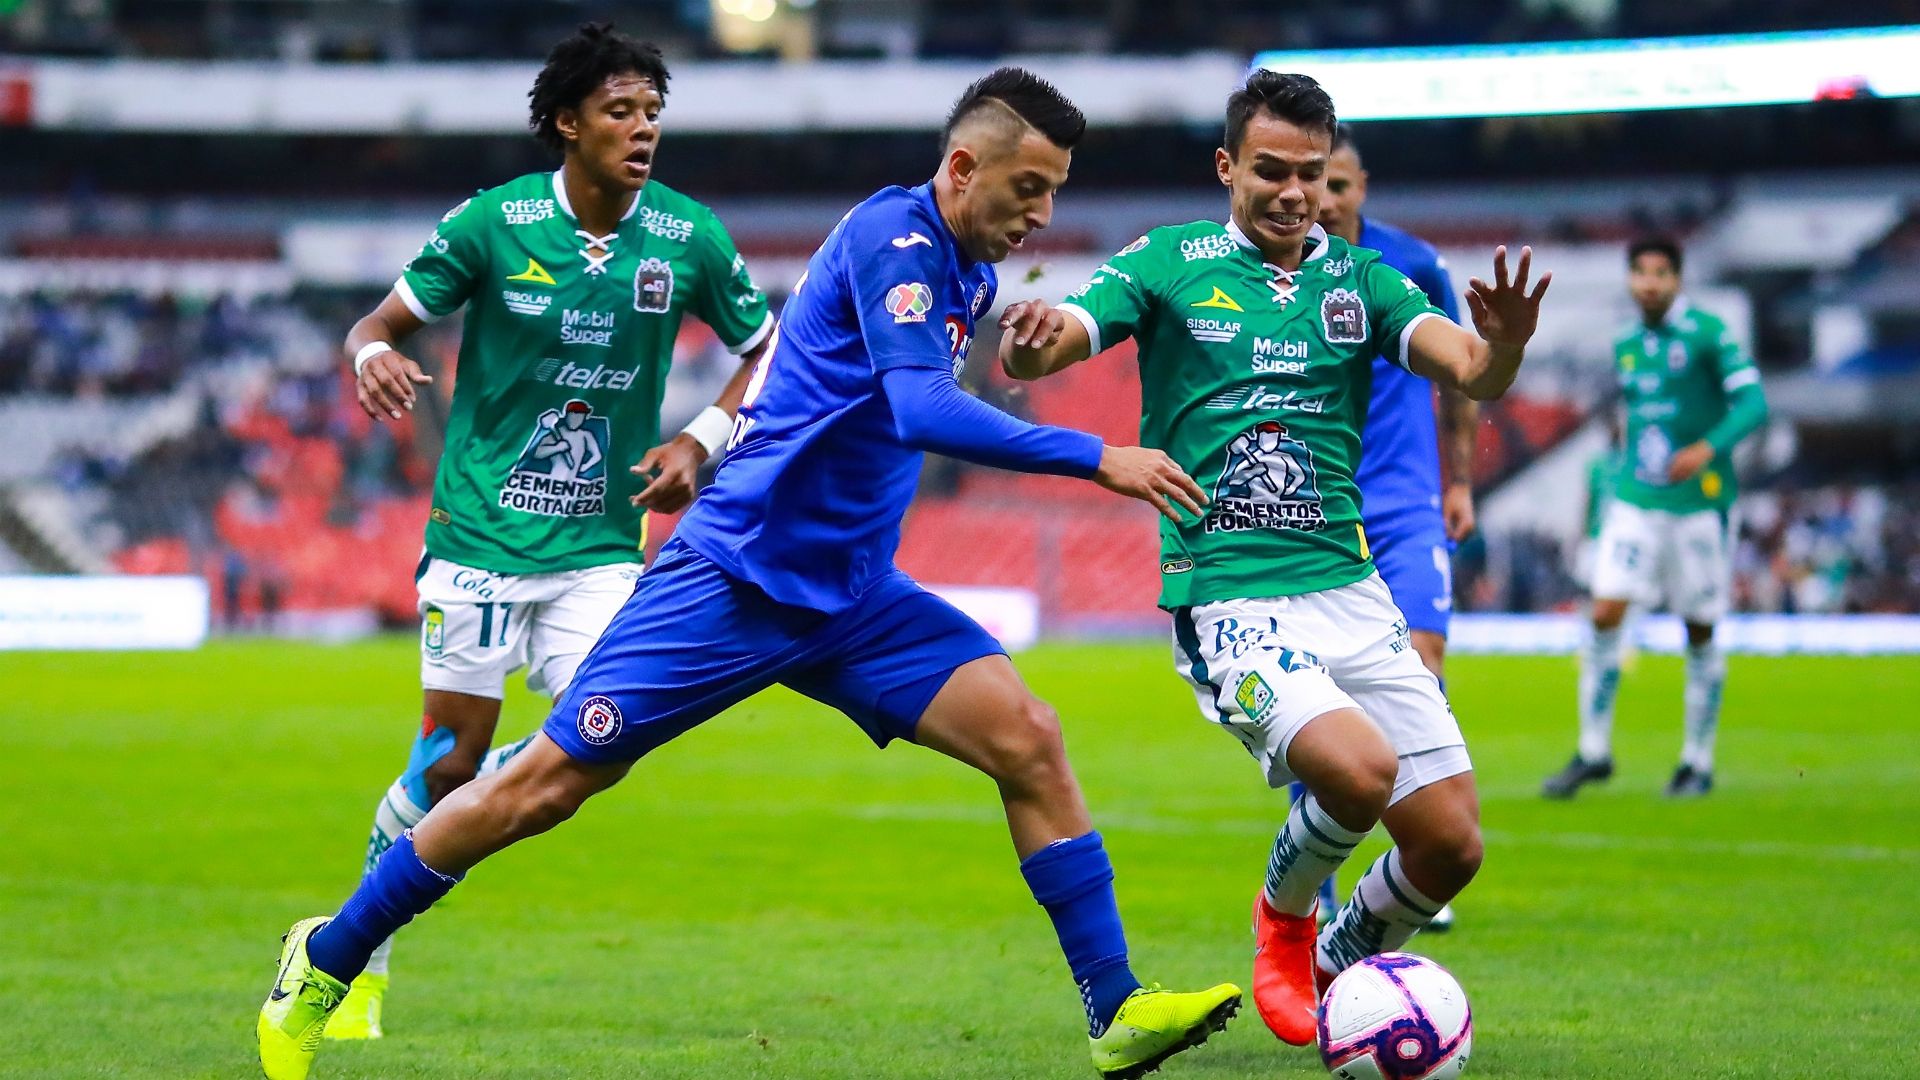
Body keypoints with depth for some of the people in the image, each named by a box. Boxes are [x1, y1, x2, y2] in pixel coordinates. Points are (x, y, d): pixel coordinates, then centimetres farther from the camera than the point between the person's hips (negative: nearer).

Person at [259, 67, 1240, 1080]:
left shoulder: (970, 276, 10)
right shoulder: (893, 232, -16)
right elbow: (921, 410, -31)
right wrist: (1095, 457, -33)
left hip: (851, 596, 8)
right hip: (739, 571, -8)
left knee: (1027, 741, -11)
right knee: (543, 786, -3)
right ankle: (324, 965, 14)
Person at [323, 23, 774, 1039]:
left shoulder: (689, 239, -2)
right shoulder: (493, 222, -8)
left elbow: (768, 352, 10)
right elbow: (385, 320, 1)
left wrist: (701, 440, -5)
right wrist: (374, 354, -23)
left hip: (601, 544, 2)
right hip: (483, 529, -2)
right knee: (451, 757, -2)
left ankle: (426, 806, 15)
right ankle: (357, 957, 19)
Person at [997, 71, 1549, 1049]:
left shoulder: (1358, 278, 10)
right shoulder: (1169, 264, 3)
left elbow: (1473, 373, -5)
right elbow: (1040, 352, -7)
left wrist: (1502, 344, -29)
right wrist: (1030, 341, -32)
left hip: (1348, 590, 4)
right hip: (1225, 598, -4)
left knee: (1451, 844, -2)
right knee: (1361, 768, -29)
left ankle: (1336, 967, 29)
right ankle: (1283, 911, 5)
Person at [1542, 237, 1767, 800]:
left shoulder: (1706, 333, -6)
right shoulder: (1626, 345, 11)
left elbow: (1752, 403, -14)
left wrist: (1709, 448, -28)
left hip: (1700, 501, -4)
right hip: (1636, 502, 4)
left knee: (1700, 633, 3)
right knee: (1605, 615, -8)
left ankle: (1699, 762, 14)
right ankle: (1593, 750, 0)